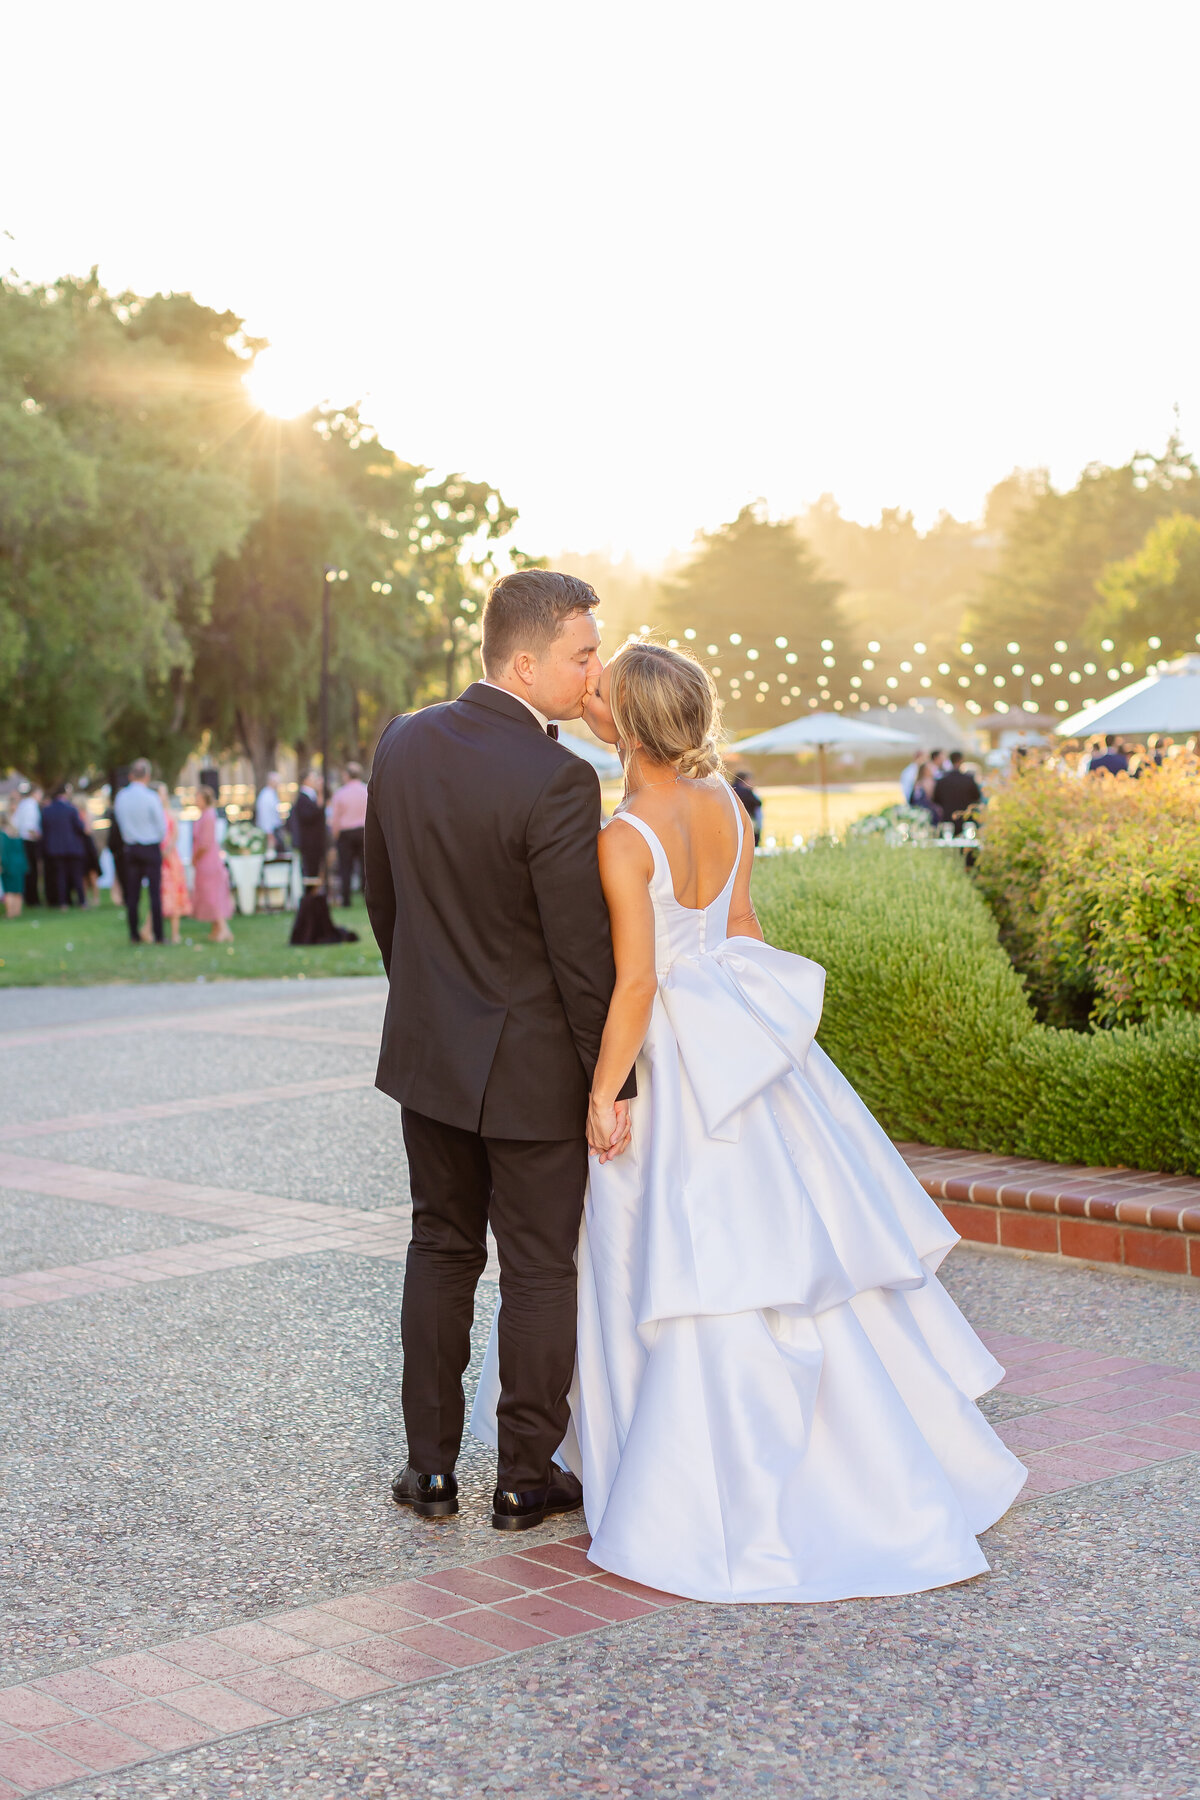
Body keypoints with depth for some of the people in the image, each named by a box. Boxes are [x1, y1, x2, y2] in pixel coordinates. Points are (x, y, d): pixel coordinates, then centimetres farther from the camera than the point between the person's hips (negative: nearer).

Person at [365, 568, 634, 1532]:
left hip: (428, 1052, 6)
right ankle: (526, 1477, 21)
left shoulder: (404, 742, -2)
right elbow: (584, 953, -20)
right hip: (532, 1068, -6)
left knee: (442, 1252, 18)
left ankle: (430, 1467, 25)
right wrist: (613, 1080, -9)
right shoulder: (557, 781, -23)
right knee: (539, 1270, 9)